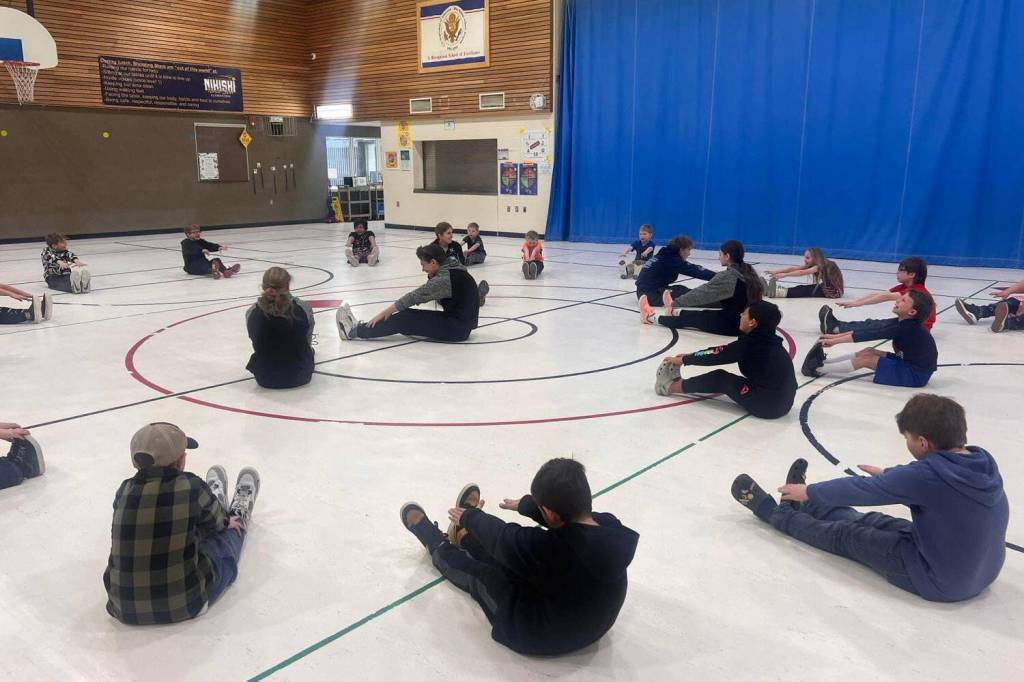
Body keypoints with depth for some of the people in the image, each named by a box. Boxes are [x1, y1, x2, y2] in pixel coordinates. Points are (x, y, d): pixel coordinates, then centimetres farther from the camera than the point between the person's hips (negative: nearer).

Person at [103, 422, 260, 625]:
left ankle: (216, 502, 58)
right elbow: (217, 523, 3)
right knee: (228, 531, 23)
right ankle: (240, 514, 54)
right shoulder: (192, 487, -17)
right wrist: (227, 520, 29)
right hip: (185, 606, -4)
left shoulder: (124, 492, -7)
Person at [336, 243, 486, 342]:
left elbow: (415, 296, -18)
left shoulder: (445, 278, -20)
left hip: (456, 328, -9)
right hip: (459, 323, 9)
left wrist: (384, 313, -13)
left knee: (404, 319, -8)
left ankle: (354, 331, -2)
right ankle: (361, 327, 13)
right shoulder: (452, 269, 9)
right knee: (408, 316, 7)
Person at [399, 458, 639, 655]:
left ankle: (435, 542, 43)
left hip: (541, 637, -5)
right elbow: (568, 509, 1)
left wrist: (470, 518, 2)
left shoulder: (555, 547, -37)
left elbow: (503, 537, -19)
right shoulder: (611, 527, -20)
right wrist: (524, 503, 17)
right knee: (507, 558, 21)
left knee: (478, 573, 15)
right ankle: (465, 537, 50)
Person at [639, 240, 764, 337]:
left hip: (731, 325, -7)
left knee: (691, 319, 8)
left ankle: (652, 317, 23)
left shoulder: (727, 276, -20)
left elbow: (701, 293, -16)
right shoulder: (749, 271, 3)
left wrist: (675, 303, -6)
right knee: (702, 314, 25)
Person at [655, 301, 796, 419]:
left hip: (766, 404, -8)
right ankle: (678, 382, 26)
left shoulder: (749, 344, -15)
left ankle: (670, 387, 17)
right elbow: (722, 350, 14)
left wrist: (682, 360, 7)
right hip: (782, 402, 8)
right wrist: (689, 355, 17)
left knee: (720, 378, 5)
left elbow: (716, 356, -5)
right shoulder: (766, 339, 9)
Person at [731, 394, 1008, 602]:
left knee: (847, 535, 9)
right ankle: (801, 506, 42)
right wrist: (888, 473, 33)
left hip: (939, 581, -7)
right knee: (870, 521, 21)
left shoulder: (927, 476, -29)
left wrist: (808, 492, 0)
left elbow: (860, 489, -16)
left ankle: (770, 510, 27)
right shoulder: (982, 461, -6)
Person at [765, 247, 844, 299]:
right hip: (826, 287, 8)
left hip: (834, 291, -8)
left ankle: (784, 293, -39)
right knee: (802, 287, -14)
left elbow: (802, 273, -35)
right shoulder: (813, 265, 0)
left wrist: (784, 275, -41)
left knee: (807, 291, -24)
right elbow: (794, 268, -11)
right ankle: (779, 289, -28)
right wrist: (776, 272, -21)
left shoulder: (822, 265, -24)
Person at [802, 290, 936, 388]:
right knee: (869, 352, 1)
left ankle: (819, 369, -8)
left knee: (867, 359, -12)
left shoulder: (907, 328, -24)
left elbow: (871, 335, -25)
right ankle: (823, 362, 3)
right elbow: (870, 330, -2)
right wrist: (835, 336, -6)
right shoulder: (902, 322, 1)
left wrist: (835, 340, -23)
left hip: (916, 375, -8)